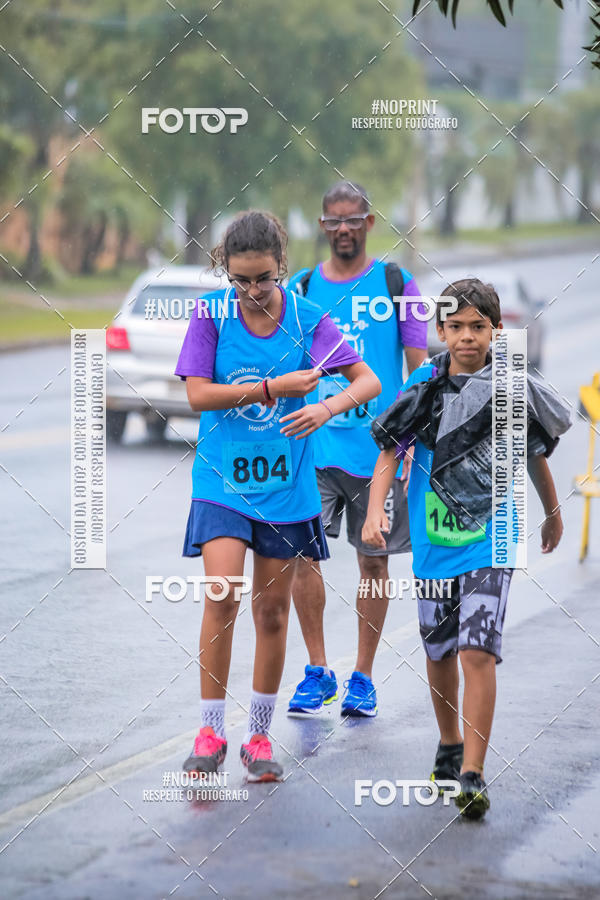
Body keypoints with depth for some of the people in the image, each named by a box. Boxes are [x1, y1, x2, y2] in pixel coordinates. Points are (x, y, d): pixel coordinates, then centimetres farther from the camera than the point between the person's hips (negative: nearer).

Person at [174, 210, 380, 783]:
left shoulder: (306, 318, -5)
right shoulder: (211, 313, -6)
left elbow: (368, 381, -5)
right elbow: (198, 394, -12)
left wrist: (327, 407, -25)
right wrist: (273, 388, -19)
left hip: (285, 484, 2)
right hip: (221, 478, -2)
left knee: (272, 610, 7)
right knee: (223, 594, -17)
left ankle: (259, 737, 20)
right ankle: (210, 731, -6)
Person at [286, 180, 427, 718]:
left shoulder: (395, 284, 2)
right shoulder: (300, 289, 8)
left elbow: (418, 367, 2)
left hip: (378, 447, -1)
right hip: (313, 446, 1)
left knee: (373, 558, 5)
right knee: (301, 552, -10)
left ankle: (363, 677, 16)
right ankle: (318, 672, 3)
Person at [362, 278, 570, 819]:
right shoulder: (426, 385, -3)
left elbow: (535, 454, 12)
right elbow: (390, 450, -4)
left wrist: (553, 515, 26)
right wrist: (375, 510, -20)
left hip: (490, 544, -2)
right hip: (433, 542, 2)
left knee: (478, 651, -14)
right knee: (440, 652, 15)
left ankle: (473, 775, -14)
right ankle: (449, 748, 38)